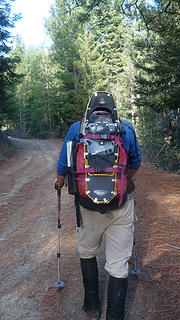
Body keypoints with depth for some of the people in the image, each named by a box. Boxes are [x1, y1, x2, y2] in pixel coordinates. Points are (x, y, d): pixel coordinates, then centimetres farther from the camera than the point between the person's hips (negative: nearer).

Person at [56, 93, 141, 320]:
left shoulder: (76, 129, -2)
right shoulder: (127, 128, 1)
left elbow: (63, 166, 5)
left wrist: (59, 183, 27)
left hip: (88, 206, 1)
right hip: (121, 206, 0)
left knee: (87, 252, 24)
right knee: (118, 264, 11)